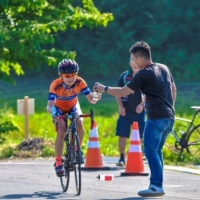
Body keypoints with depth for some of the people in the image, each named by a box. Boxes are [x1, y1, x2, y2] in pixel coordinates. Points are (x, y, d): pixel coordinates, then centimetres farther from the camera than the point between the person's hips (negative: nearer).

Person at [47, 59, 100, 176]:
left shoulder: (80, 82, -28)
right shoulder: (56, 85, -33)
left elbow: (91, 99, -29)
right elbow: (49, 105, -38)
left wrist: (95, 98, -52)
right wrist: (53, 112, -60)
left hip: (73, 107, 2)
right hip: (59, 109, -2)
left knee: (80, 124, -26)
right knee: (61, 132, -23)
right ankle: (58, 163, -14)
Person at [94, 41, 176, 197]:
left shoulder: (144, 74, -12)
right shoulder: (164, 68, 12)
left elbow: (123, 92, -11)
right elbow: (174, 89, 23)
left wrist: (104, 89, 2)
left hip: (156, 118, -8)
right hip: (169, 117, 9)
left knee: (151, 151, -7)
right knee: (157, 151, 14)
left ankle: (157, 186, -13)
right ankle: (157, 183, 13)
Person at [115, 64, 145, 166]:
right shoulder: (124, 76, 4)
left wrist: (142, 104, -12)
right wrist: (120, 106, -3)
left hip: (139, 111, -1)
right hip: (125, 111, 1)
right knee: (122, 135, -2)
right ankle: (122, 158, 5)